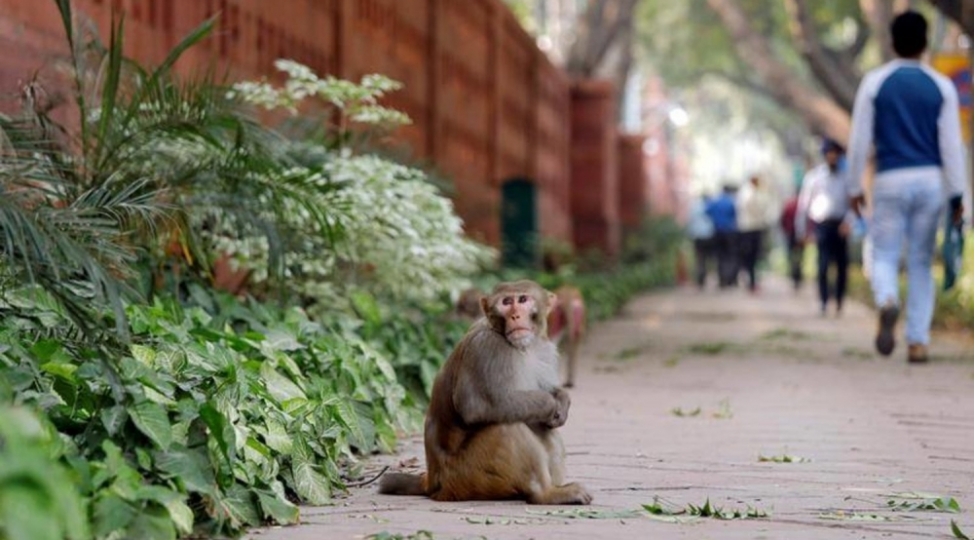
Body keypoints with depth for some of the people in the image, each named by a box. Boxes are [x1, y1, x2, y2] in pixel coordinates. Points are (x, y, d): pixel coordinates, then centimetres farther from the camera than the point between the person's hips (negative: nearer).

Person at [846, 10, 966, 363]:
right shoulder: (942, 87, 3)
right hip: (930, 179, 1)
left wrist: (855, 187, 8)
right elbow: (951, 144, 0)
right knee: (921, 264, 10)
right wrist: (956, 194, 3)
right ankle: (917, 341, 5)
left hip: (890, 180, -1)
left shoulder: (874, 83, 0)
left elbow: (859, 139, -1)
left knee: (884, 256, 5)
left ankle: (887, 302, -28)